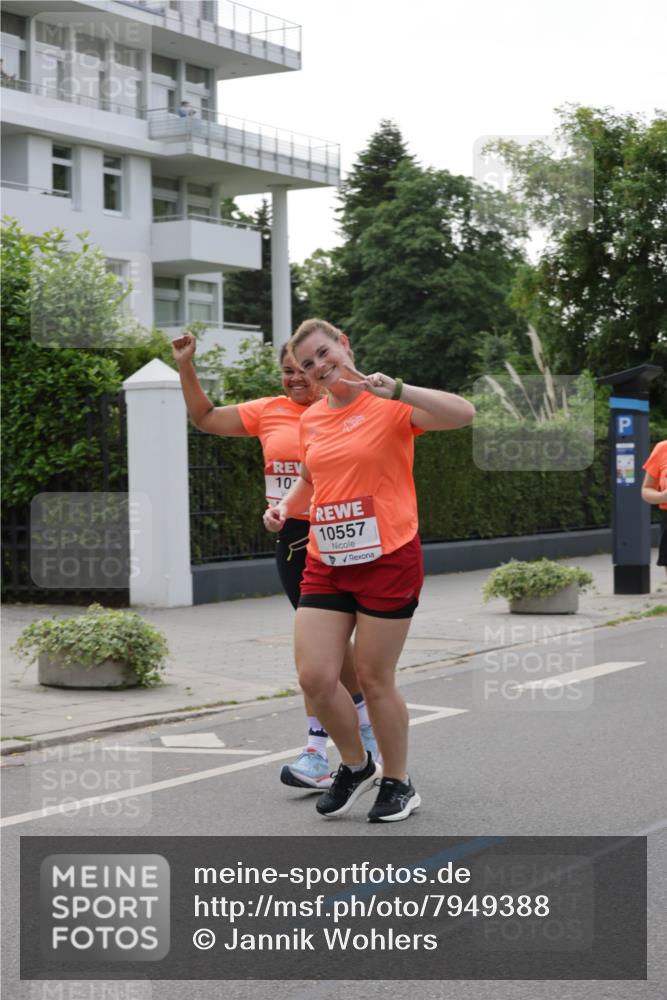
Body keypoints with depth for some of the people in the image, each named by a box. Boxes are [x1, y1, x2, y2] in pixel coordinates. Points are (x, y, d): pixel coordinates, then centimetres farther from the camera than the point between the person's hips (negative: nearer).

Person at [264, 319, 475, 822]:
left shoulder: (389, 406, -8)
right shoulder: (311, 419, 10)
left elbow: (463, 413, -25)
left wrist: (394, 389, -33)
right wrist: (285, 507, 8)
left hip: (387, 560, -5)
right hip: (325, 563, 5)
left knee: (375, 680, 2)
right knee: (314, 676, -2)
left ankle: (398, 782, 23)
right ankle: (356, 765, 24)